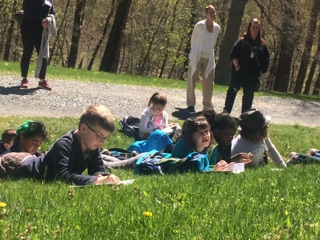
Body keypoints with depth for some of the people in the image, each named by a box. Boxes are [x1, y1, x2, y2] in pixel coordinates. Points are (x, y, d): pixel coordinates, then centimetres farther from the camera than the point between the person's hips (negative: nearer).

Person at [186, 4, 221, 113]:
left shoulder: (217, 28, 4)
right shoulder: (199, 25, -8)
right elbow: (193, 40, 3)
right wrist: (194, 52, 8)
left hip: (209, 58, 4)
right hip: (197, 57, -4)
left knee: (208, 82, 3)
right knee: (192, 80, 0)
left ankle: (207, 105, 12)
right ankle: (191, 104, 8)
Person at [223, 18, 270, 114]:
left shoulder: (262, 44, 5)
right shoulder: (242, 41, -1)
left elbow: (266, 59, 9)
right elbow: (233, 54, -4)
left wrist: (261, 70, 0)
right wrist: (237, 67, -12)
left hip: (253, 75, 2)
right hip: (239, 73, -2)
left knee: (249, 95, 7)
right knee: (232, 91, 0)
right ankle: (226, 112, 6)